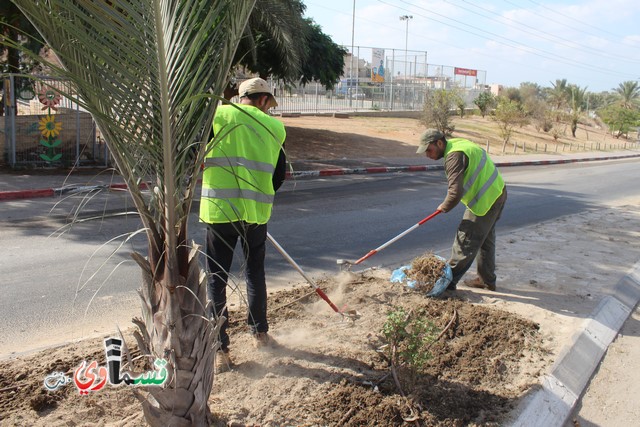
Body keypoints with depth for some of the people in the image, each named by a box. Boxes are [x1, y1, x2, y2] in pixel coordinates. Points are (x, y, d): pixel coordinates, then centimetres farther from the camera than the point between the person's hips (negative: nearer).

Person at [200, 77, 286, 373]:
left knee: (217, 280, 8)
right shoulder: (275, 127, 7)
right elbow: (280, 174, 12)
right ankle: (259, 333, 35)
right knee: (255, 273, 21)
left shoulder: (217, 115, 0)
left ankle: (220, 350, 10)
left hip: (219, 208, -2)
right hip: (256, 212, 2)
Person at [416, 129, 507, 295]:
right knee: (486, 239, 20)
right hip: (497, 193, 10)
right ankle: (487, 280, 32)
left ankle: (448, 281, 1)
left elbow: (455, 192, -28)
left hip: (486, 200, -10)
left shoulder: (454, 156, -23)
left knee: (466, 242, -5)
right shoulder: (458, 143, 10)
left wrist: (444, 207, -9)